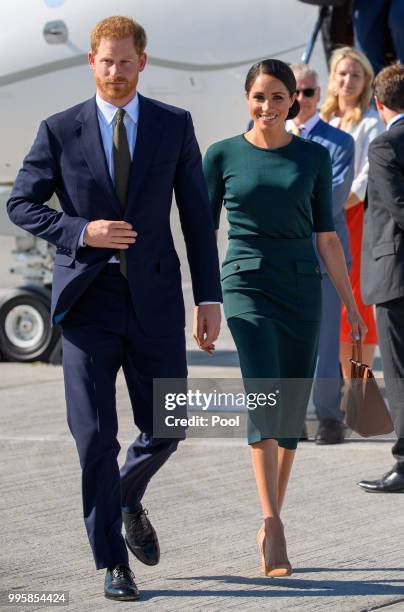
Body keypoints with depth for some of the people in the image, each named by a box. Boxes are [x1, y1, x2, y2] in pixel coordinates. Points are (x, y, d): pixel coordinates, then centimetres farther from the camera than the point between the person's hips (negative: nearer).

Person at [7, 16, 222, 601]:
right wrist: (82, 232, -13)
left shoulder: (175, 125, 4)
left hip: (155, 298, 2)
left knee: (165, 429, 6)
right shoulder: (60, 131, 1)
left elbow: (196, 216, 6)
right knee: (95, 437, -4)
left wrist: (209, 297, 2)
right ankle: (113, 564, 8)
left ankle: (128, 501, 39)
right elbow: (21, 203, 3)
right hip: (88, 299, -1)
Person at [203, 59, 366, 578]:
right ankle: (273, 528, -25)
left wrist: (350, 303, 8)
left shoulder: (313, 157, 7)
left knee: (291, 412, 5)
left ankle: (270, 526, 18)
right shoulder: (223, 155, 3)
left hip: (302, 287, 3)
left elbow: (326, 235, 10)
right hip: (247, 285, -3)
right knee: (264, 396, -20)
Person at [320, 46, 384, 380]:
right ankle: (347, 384, 13)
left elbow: (366, 180, -12)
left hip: (356, 215, -6)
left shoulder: (371, 123, -4)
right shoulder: (325, 121, 15)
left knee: (358, 301, -7)